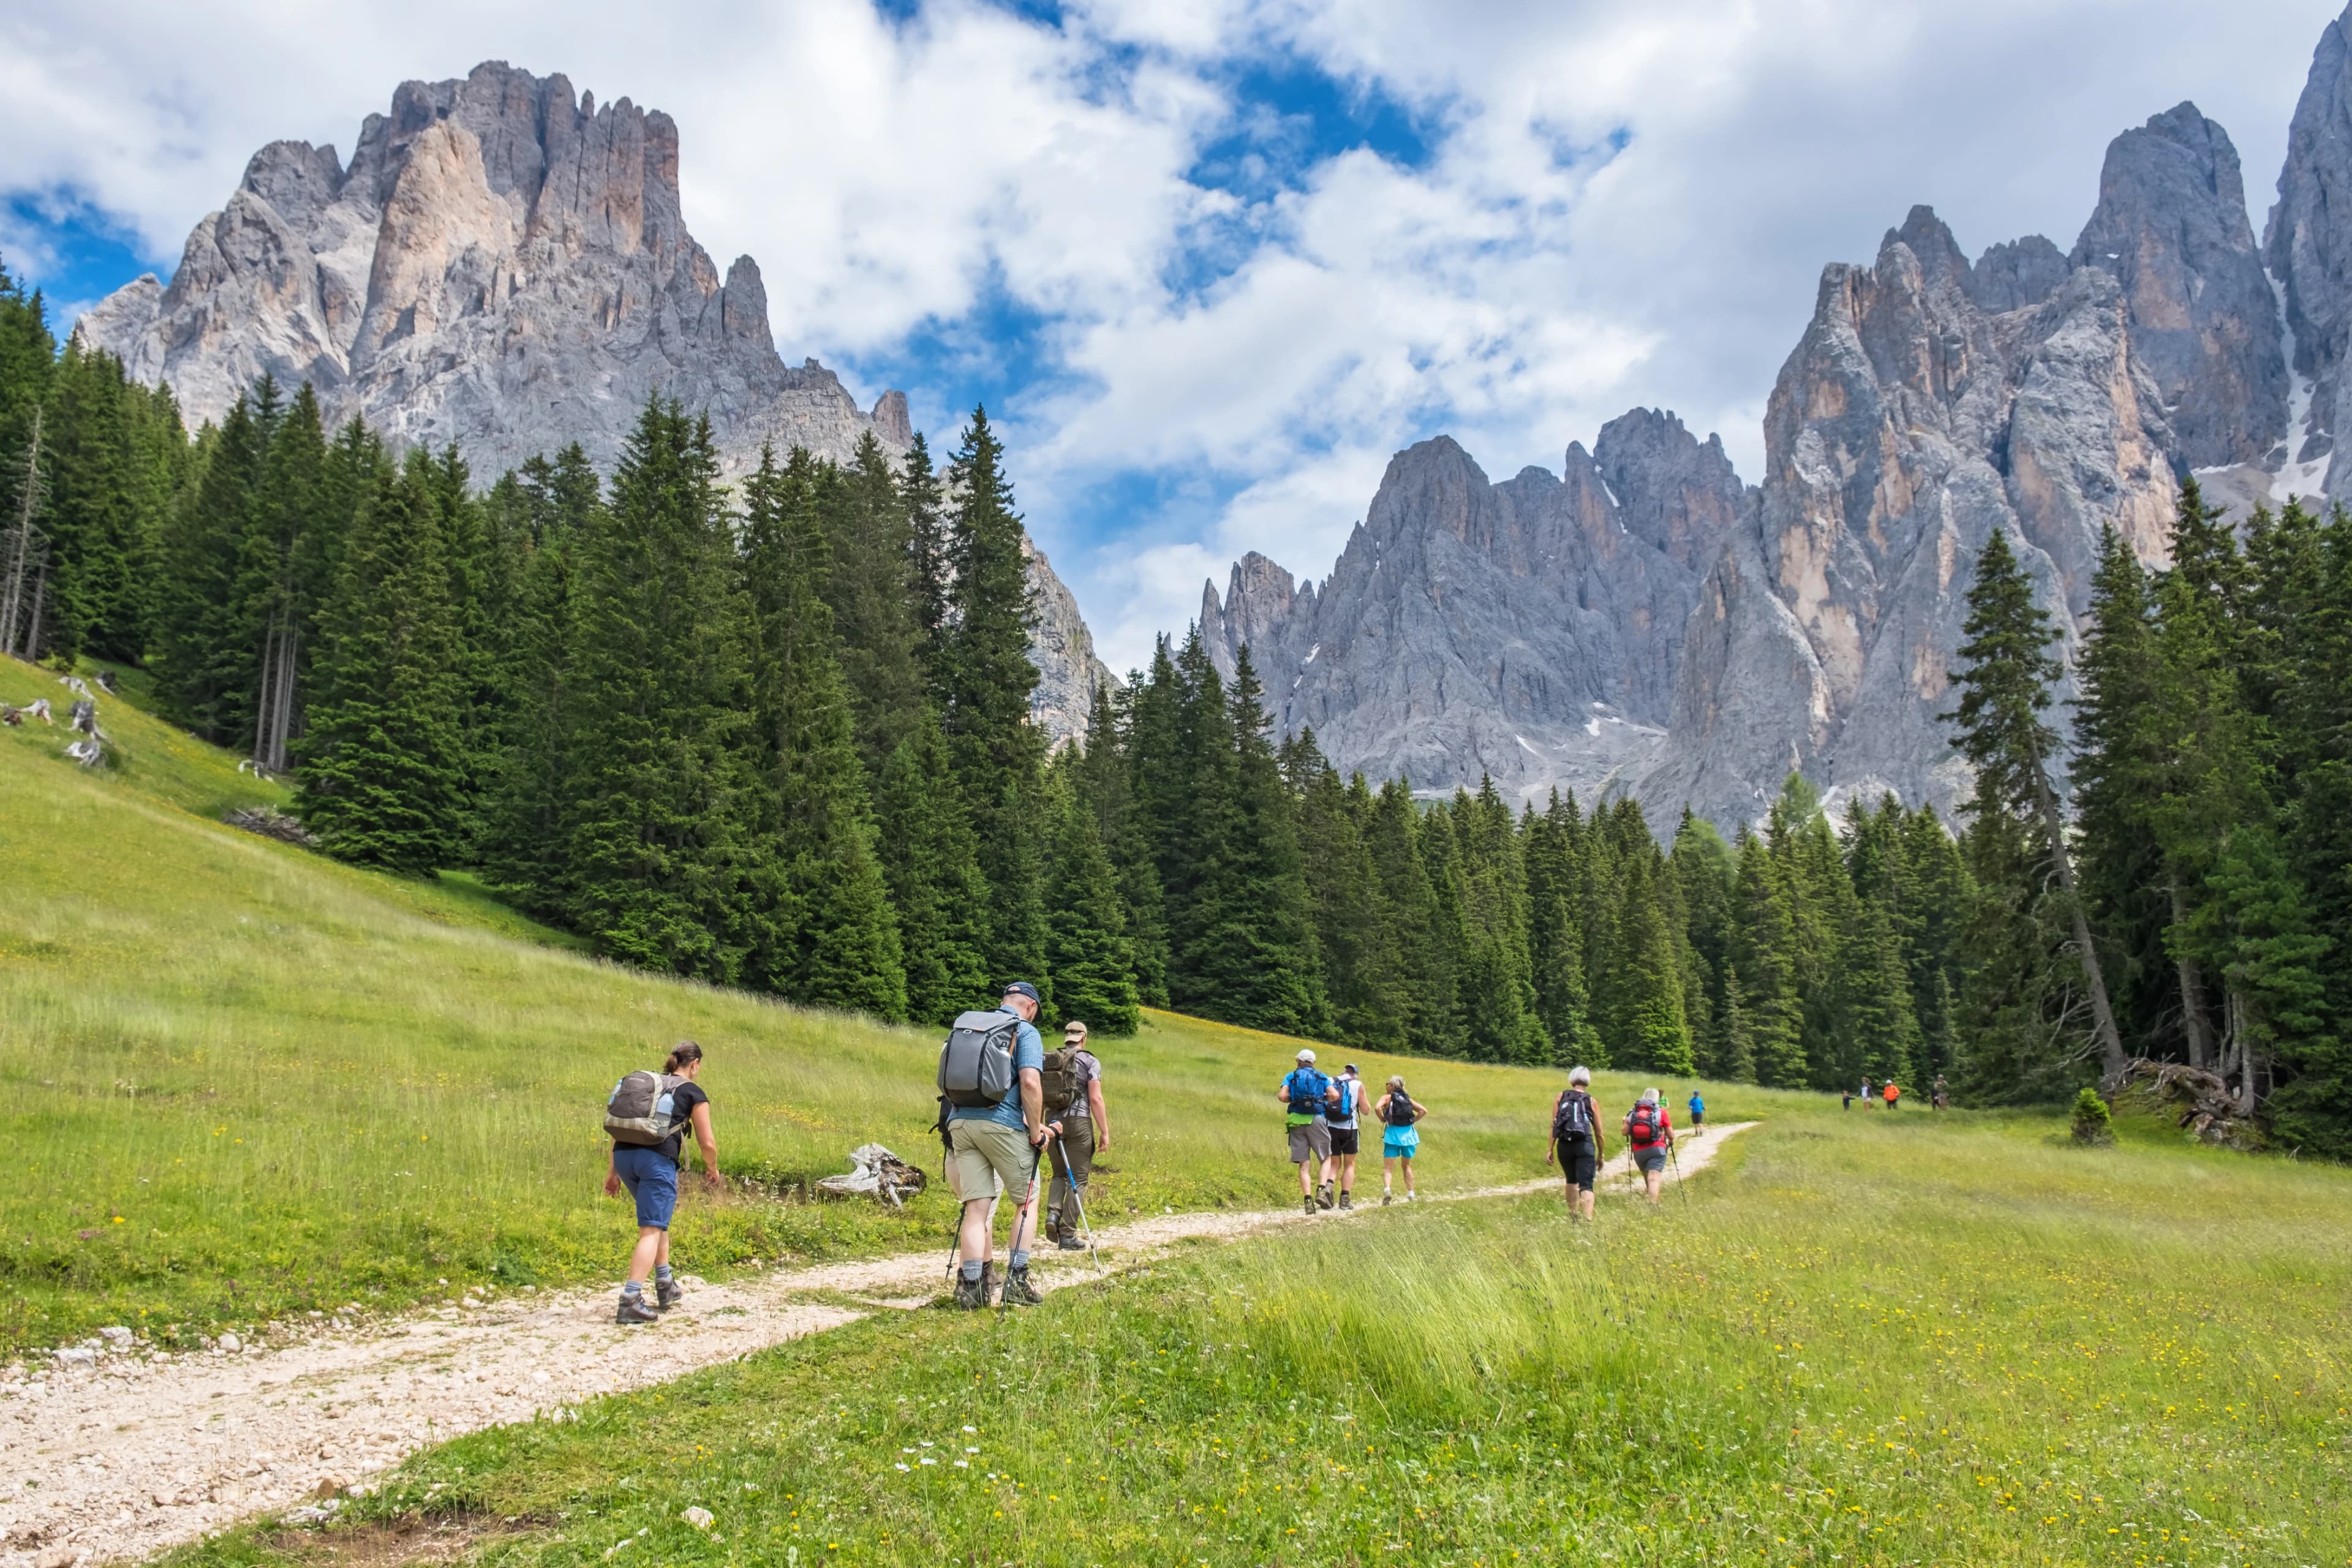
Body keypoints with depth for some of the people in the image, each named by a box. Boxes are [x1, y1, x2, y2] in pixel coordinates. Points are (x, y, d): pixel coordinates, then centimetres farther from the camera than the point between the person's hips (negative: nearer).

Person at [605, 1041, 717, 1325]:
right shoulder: (693, 1093, 10)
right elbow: (707, 1143, 6)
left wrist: (613, 1170, 24)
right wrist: (712, 1169, 24)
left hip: (624, 1154, 6)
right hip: (658, 1159, -6)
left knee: (658, 1218, 25)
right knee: (652, 1230, -5)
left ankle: (666, 1287, 31)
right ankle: (630, 1301, -18)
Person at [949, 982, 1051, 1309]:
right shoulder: (1025, 1031, 0)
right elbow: (1030, 1083, -15)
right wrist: (1036, 1133, -6)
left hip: (960, 1121, 5)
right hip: (1001, 1124, -5)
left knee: (976, 1208, 7)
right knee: (1027, 1199, 11)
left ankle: (971, 1287, 4)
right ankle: (1016, 1280, 7)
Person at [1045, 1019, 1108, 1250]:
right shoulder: (1089, 1062, -3)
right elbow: (1096, 1099, -9)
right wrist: (1105, 1132, -6)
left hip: (1053, 1122, 4)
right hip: (1079, 1121, -4)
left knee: (1060, 1174, 20)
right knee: (1078, 1179, 2)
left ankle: (1053, 1212, -5)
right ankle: (1068, 1234, 0)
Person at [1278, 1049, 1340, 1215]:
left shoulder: (1291, 1077, 10)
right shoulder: (1321, 1077, 11)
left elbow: (1282, 1096, -6)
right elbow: (1335, 1096, -3)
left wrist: (1293, 1100, 13)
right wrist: (1322, 1100, 16)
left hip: (1297, 1122, 1)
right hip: (1317, 1119, -1)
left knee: (1304, 1165, 4)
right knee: (1325, 1159, 11)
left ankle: (1308, 1201, -6)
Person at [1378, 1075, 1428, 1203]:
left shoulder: (1387, 1098, 1)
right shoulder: (1408, 1099, 13)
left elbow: (1378, 1108, -19)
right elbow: (1424, 1110, 5)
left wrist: (1383, 1120, -4)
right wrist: (1413, 1121, 9)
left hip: (1393, 1132, -4)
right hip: (1408, 1132, 4)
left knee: (1388, 1167, -3)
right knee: (1407, 1165, 21)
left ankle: (1387, 1189, -27)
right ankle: (1411, 1194, 20)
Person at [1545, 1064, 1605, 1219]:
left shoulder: (1561, 1097, 8)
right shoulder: (1591, 1102, 7)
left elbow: (1554, 1125, 1)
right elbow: (1599, 1133, 8)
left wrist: (1550, 1149, 2)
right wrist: (1601, 1156, 18)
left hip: (1564, 1145, 2)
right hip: (1585, 1145, -2)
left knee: (1572, 1180, 24)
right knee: (1586, 1185, -6)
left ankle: (1574, 1215, 34)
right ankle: (1587, 1220, -22)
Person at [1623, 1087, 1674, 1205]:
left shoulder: (1633, 1112, 7)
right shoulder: (1661, 1111, 2)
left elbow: (1625, 1132, 1)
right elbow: (1671, 1135, 2)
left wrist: (1626, 1122, 22)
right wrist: (1671, 1142, 24)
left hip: (1638, 1151, 3)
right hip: (1656, 1149, -3)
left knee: (1647, 1177, 21)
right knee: (1654, 1178, -12)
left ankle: (1652, 1201, 33)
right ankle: (1653, 1204, -27)